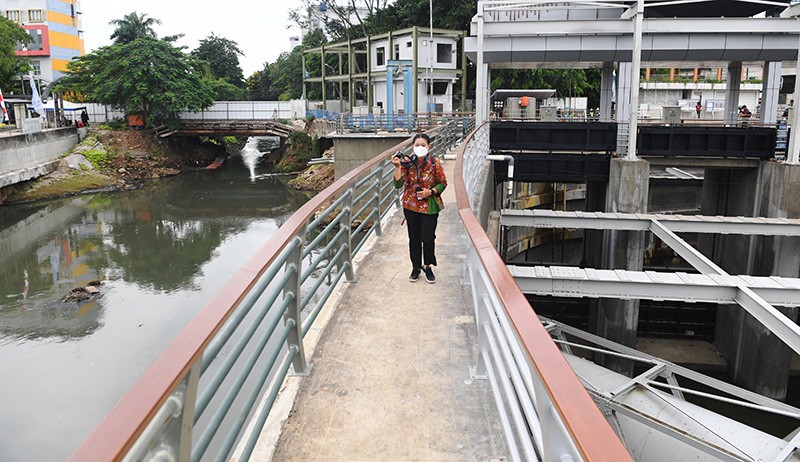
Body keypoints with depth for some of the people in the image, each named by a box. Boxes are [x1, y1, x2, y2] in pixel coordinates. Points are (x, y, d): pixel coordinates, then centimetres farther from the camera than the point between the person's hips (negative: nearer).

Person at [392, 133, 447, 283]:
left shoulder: (435, 163, -8)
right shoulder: (407, 162, -6)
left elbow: (443, 183, 0)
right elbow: (398, 184, -11)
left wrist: (430, 192, -17)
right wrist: (398, 167, -24)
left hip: (429, 207, -1)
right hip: (411, 206, 2)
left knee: (428, 238, -1)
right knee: (414, 238, 11)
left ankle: (427, 266, 23)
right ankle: (416, 267, 29)